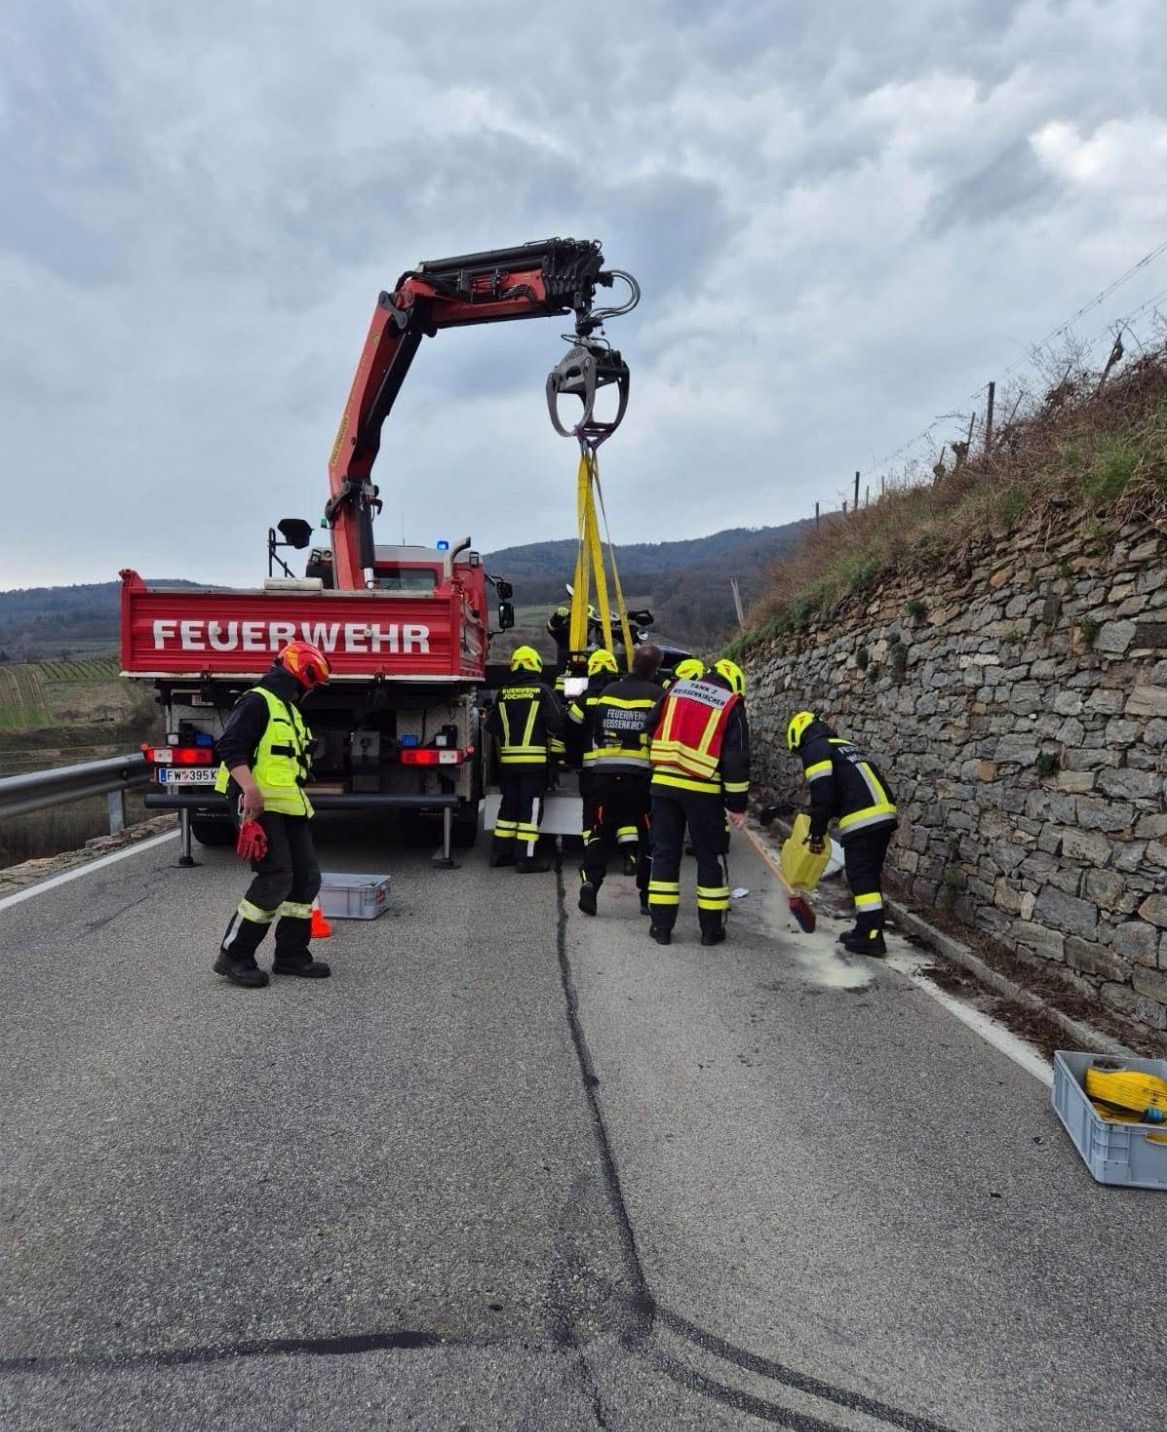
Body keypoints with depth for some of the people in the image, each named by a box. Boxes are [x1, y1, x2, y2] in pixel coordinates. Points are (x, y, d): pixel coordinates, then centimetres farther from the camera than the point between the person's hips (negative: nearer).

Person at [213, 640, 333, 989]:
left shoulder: (289, 709, 22)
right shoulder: (257, 702, -9)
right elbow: (230, 747, -20)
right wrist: (250, 789, -30)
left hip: (290, 807, 10)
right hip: (261, 806, -10)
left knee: (306, 876, 8)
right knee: (275, 879, -12)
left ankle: (291, 954, 19)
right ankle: (233, 956, 1)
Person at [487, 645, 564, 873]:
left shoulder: (504, 693, 4)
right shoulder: (543, 691, -8)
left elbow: (492, 726, 6)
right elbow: (556, 724, -12)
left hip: (508, 759, 5)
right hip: (534, 759, -5)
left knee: (509, 804, 16)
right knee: (531, 807, 0)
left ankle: (500, 852, 22)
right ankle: (525, 858, -1)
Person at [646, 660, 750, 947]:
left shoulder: (675, 689, 10)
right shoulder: (731, 706, 1)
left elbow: (651, 729, 13)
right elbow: (736, 760, -4)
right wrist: (737, 805, 1)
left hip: (664, 783, 3)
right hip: (703, 790, -3)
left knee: (665, 852, 10)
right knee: (710, 857, 9)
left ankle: (661, 926, 12)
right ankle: (712, 929, 16)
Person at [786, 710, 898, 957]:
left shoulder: (815, 749, 0)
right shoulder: (846, 745, 27)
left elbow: (823, 796, -9)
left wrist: (816, 833, 1)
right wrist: (822, 825, 30)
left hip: (862, 821, -9)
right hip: (885, 815, 9)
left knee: (861, 878, -3)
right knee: (869, 875, 16)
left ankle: (871, 936, -2)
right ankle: (866, 929, 22)